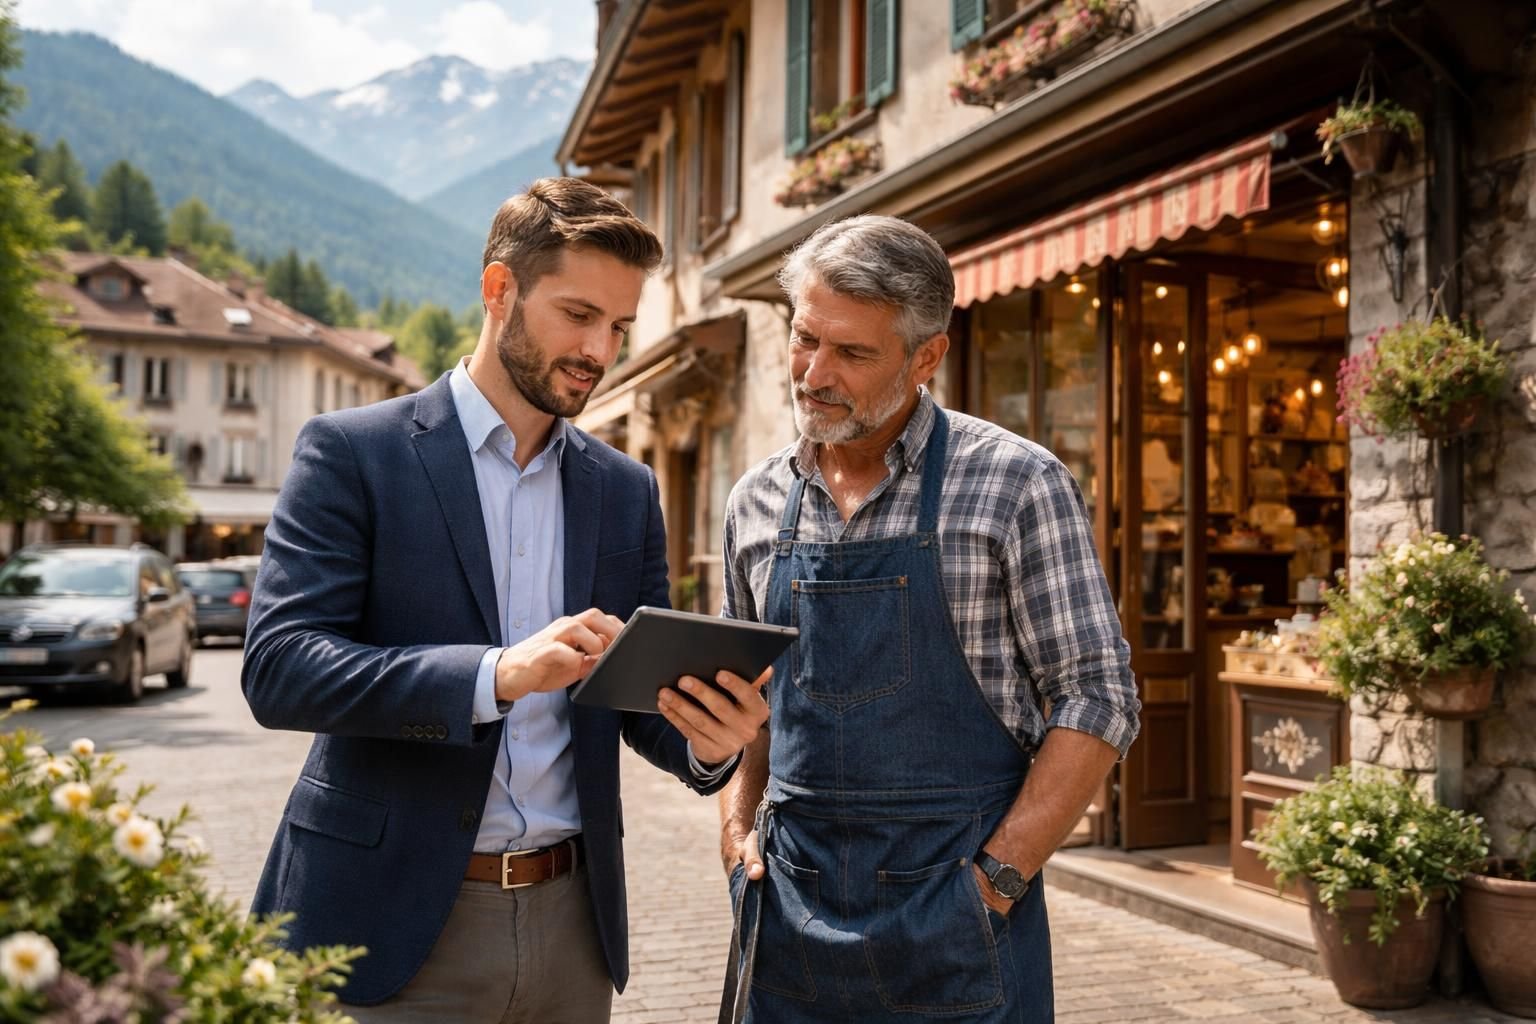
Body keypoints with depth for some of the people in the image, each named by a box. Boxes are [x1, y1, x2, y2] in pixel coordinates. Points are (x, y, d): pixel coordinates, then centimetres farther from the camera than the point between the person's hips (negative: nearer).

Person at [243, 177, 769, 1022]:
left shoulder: (626, 489, 8)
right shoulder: (351, 453, -5)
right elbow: (278, 669, -14)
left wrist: (705, 740, -14)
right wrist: (495, 674, -28)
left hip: (572, 919, 5)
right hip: (391, 920, -4)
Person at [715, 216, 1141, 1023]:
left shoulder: (1017, 484, -8)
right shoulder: (757, 503, 5)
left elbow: (1097, 700, -8)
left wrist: (997, 875, -14)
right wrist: (738, 819, 1)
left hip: (953, 921, -3)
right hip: (788, 903, 4)